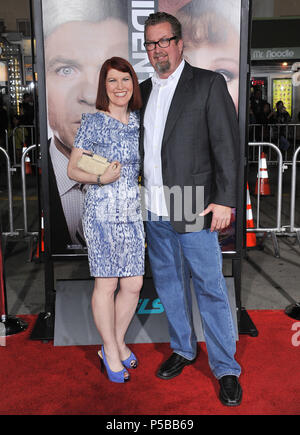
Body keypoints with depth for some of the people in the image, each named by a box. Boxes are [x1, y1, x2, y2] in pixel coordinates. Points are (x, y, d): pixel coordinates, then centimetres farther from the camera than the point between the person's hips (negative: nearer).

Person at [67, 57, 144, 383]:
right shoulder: (92, 122, -3)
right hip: (101, 212, -5)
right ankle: (111, 352, 19)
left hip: (132, 213, 5)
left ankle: (117, 342, 27)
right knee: (106, 283, 1)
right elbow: (72, 169, -3)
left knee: (134, 283, 6)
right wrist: (101, 178, -19)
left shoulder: (138, 120, 11)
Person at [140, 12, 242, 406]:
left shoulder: (208, 84, -3)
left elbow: (226, 145, -7)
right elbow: (140, 145, 16)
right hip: (154, 209, 6)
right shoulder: (143, 90, 14)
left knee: (210, 288, -1)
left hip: (193, 207, -6)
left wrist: (224, 200, -13)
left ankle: (226, 368, 14)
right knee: (168, 282, 16)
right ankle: (183, 349, 34)